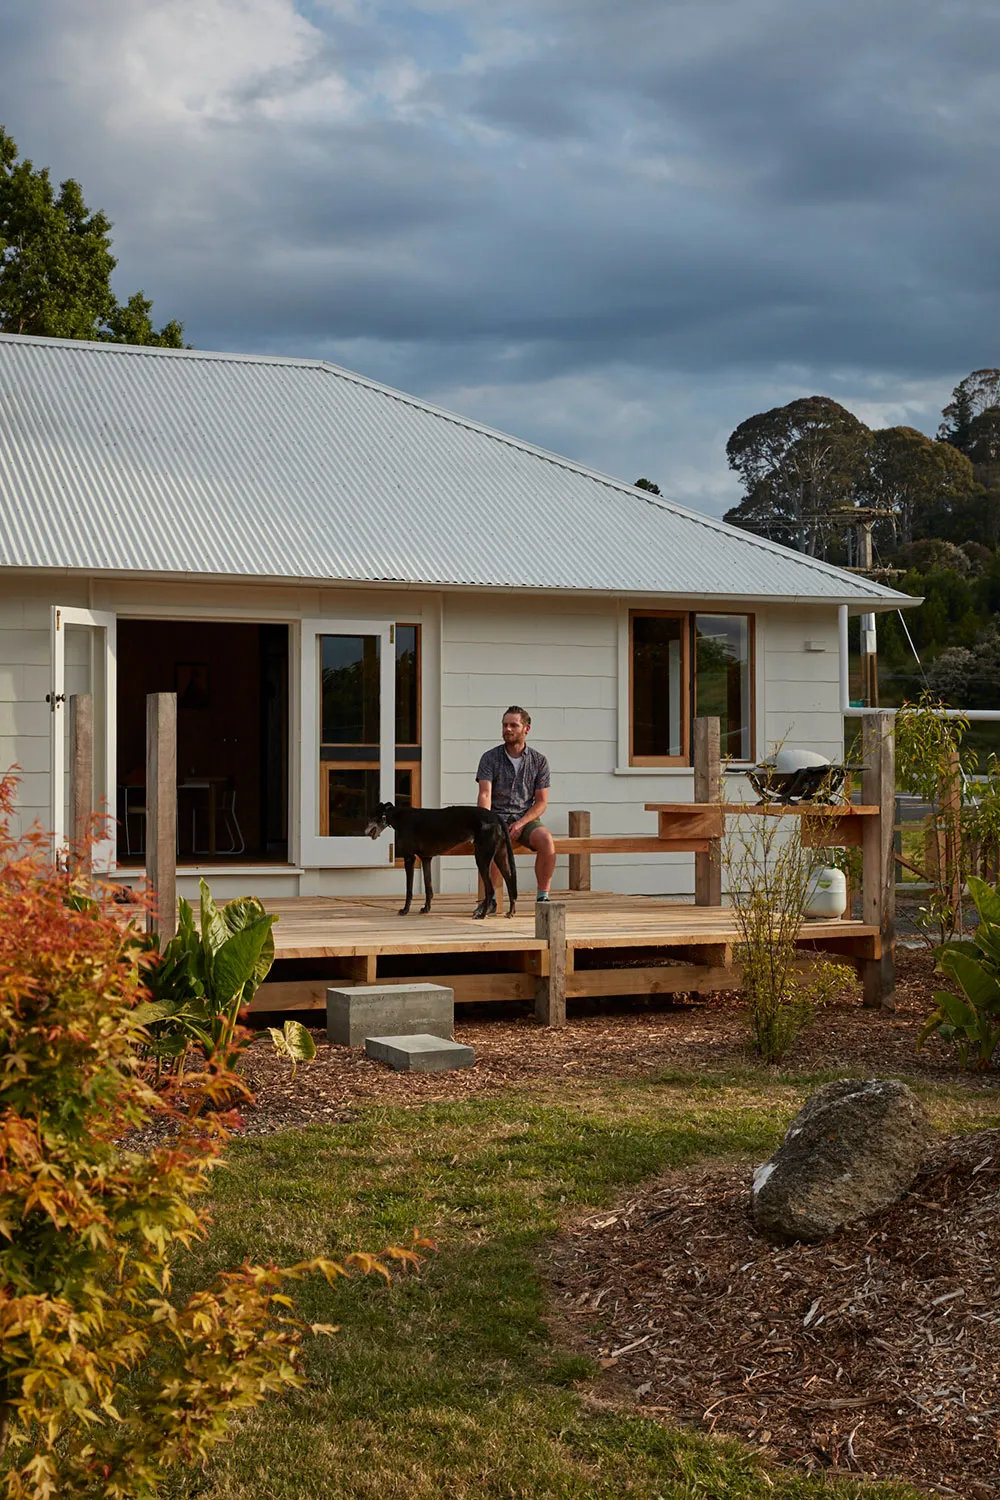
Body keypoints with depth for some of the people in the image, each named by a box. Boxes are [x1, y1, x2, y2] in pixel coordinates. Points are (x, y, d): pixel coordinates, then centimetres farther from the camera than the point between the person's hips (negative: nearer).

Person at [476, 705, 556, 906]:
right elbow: (485, 794, -9)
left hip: (526, 818, 1)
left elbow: (541, 802, 4)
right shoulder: (490, 758, 3)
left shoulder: (539, 761, 6)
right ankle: (490, 898, -22)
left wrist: (521, 823, -14)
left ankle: (543, 897, -21)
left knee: (546, 840, -32)